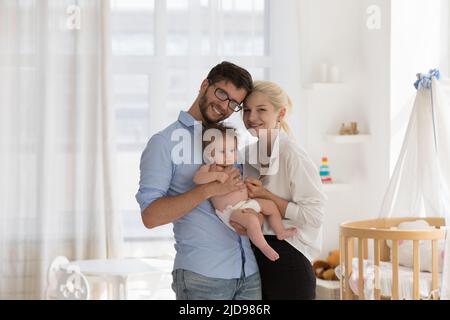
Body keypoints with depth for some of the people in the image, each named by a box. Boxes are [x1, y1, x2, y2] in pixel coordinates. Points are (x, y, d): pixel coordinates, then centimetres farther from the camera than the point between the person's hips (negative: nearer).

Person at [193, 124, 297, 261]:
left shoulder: (233, 168, 14)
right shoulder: (209, 168, -9)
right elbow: (197, 179, -30)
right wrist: (216, 175, -36)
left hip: (246, 202, 9)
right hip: (230, 210, -9)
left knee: (271, 205, 13)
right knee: (251, 219, -33)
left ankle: (280, 232, 27)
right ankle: (264, 247, -18)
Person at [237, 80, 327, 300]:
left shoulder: (292, 156, -14)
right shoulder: (247, 154, 7)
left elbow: (314, 215, -18)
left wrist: (266, 197, -18)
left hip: (288, 261, -7)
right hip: (253, 259, 7)